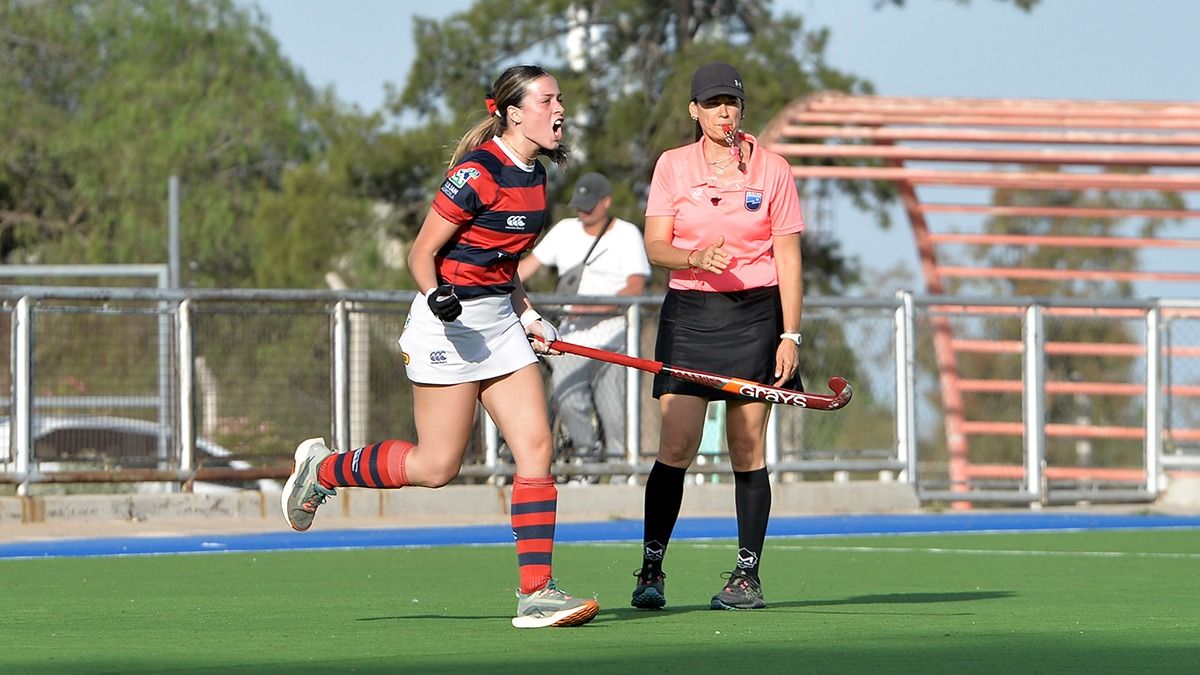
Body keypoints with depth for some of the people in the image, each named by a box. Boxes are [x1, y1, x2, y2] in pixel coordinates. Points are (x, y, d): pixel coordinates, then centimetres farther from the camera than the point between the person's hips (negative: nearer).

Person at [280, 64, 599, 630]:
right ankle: (322, 470, 20)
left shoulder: (533, 177, 10)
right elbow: (421, 253, -14)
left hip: (500, 323, 8)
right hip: (451, 323, -8)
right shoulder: (478, 172, -17)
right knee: (437, 466, -4)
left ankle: (536, 594, -6)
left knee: (535, 446, -4)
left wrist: (527, 314, 15)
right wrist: (438, 295, -31)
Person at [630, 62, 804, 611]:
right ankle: (651, 567, -1)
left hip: (755, 314, 0)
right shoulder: (672, 166, 5)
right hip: (688, 314, 0)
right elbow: (655, 246, 1)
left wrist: (790, 335, -4)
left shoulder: (772, 170, 3)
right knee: (676, 445, -8)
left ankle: (747, 574, 4)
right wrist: (696, 257, -20)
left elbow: (788, 257, 2)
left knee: (748, 447, -1)